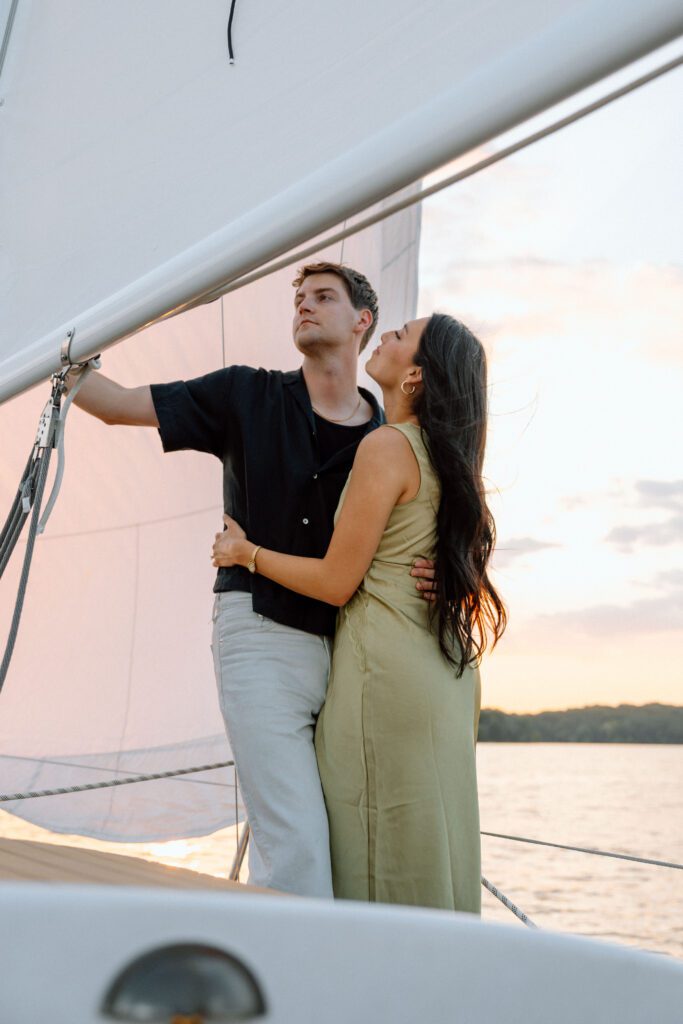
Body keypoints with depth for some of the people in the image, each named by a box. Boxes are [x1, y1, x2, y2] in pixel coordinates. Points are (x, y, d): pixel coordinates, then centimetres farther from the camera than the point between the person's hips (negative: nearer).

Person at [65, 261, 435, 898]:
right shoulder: (248, 397, 8)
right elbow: (116, 403, 7)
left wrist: (428, 576, -4)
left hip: (348, 648, 3)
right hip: (263, 635, -3)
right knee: (296, 846, -14)